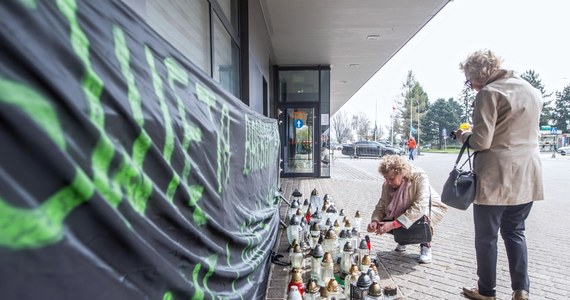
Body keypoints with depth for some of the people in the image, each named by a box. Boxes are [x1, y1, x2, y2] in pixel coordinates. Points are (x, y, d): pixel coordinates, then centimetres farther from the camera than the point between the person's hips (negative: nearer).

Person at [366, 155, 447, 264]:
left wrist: (394, 224, -49)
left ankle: (426, 246, -8)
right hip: (403, 210, 4)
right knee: (382, 225, -19)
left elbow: (420, 208, -44)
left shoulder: (420, 178, -34)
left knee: (422, 217, -39)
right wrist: (374, 221, -36)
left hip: (431, 208, -4)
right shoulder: (387, 184, -18)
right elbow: (381, 207, -14)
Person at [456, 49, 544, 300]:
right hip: (527, 176, 8)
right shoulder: (533, 91, 12)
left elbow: (481, 142, -20)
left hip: (495, 178, -8)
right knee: (514, 231, 20)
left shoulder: (489, 93, -14)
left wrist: (464, 135, 1)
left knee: (486, 237, 6)